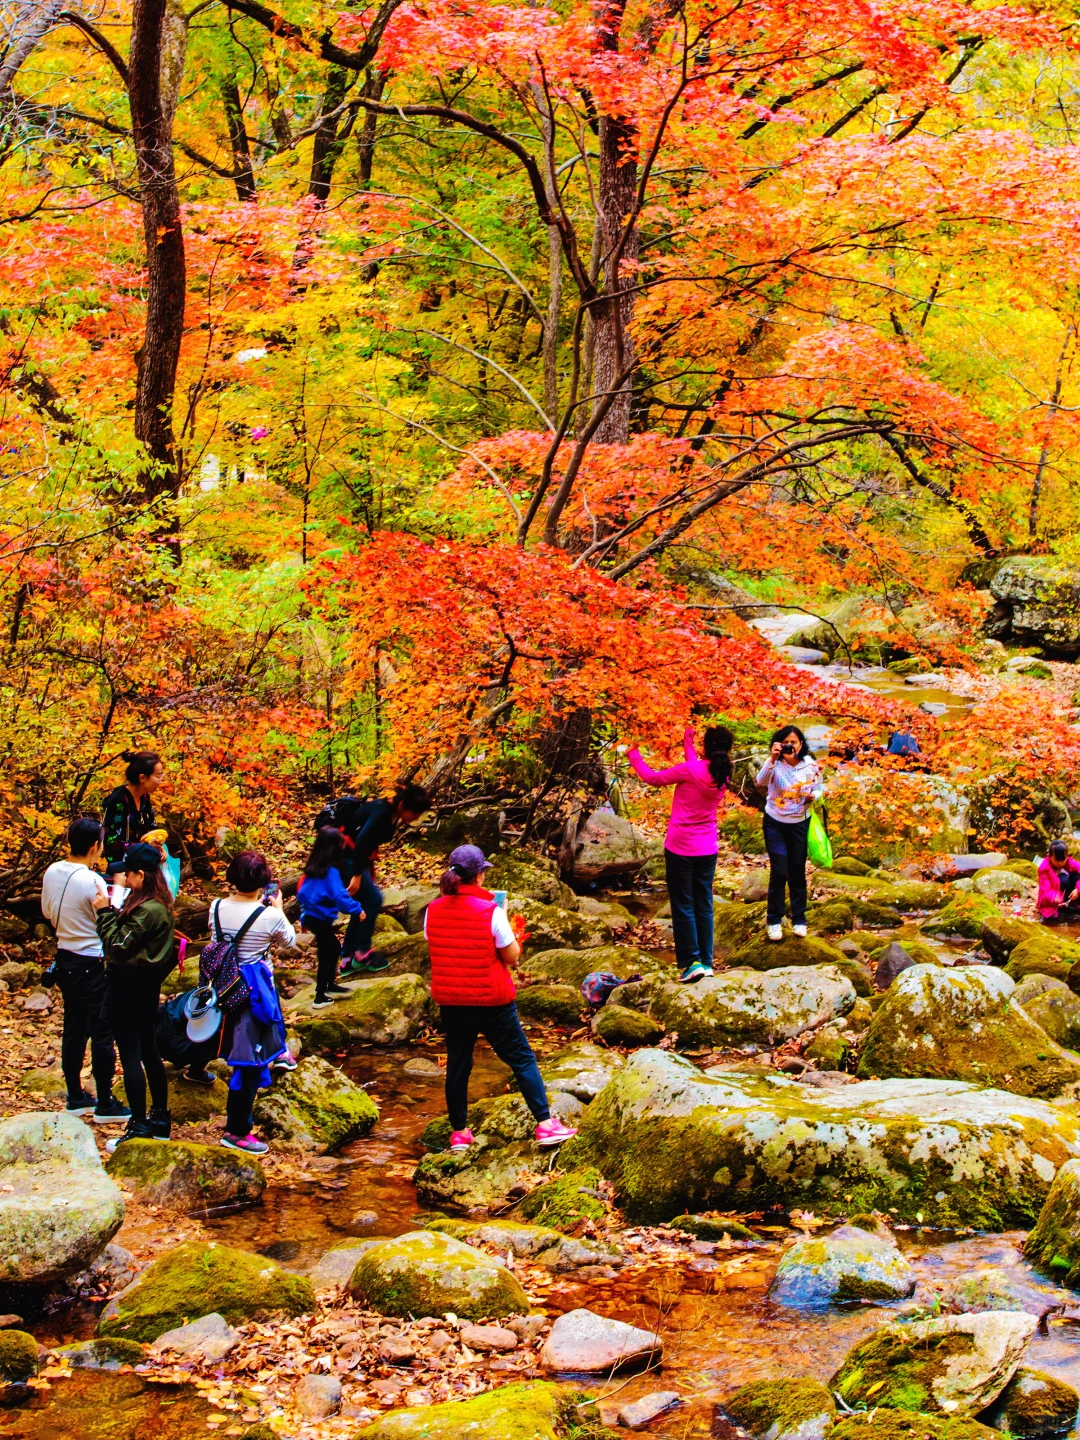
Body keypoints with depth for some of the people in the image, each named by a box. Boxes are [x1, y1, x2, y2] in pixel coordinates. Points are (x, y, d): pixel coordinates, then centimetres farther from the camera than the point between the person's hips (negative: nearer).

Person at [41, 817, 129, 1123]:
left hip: (64, 959, 8)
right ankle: (105, 1104, 9)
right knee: (102, 1033, 2)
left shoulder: (52, 872, -1)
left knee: (73, 1028, 16)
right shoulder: (93, 882, -23)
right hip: (92, 966, -7)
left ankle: (75, 1097, 25)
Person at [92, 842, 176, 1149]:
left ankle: (139, 1129, 2)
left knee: (130, 1056, -3)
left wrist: (104, 912, -15)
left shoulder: (147, 910, -24)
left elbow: (117, 945, -22)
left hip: (129, 986, -10)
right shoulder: (158, 903, 6)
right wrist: (115, 906, 6)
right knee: (148, 1050, 18)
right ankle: (160, 1118, 27)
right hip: (146, 983, 10)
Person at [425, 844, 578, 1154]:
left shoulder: (433, 911, -4)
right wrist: (505, 925, 5)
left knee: (457, 1064, 15)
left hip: (450, 1000, 4)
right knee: (522, 1059, 6)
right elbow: (512, 956, -10)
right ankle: (545, 1124, 4)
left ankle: (459, 1132, 21)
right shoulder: (490, 911, -17)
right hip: (491, 1000, -4)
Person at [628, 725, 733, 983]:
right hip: (707, 849, 5)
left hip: (680, 848, -5)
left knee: (683, 907, 2)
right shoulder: (723, 774, -2)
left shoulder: (689, 770, -19)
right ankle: (706, 961, 13)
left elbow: (651, 778, -6)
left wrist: (634, 756, 11)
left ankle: (692, 962, -2)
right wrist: (688, 744, 31)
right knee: (704, 906, 11)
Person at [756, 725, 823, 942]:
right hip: (775, 824, -2)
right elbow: (761, 782, -35)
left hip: (799, 824, 2)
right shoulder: (775, 764, -17)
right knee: (779, 872, -6)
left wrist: (814, 796, -20)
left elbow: (819, 789, 2)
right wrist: (772, 759, -48)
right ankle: (774, 920, 10)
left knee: (797, 873, 11)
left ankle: (799, 919, 25)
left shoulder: (811, 766, -12)